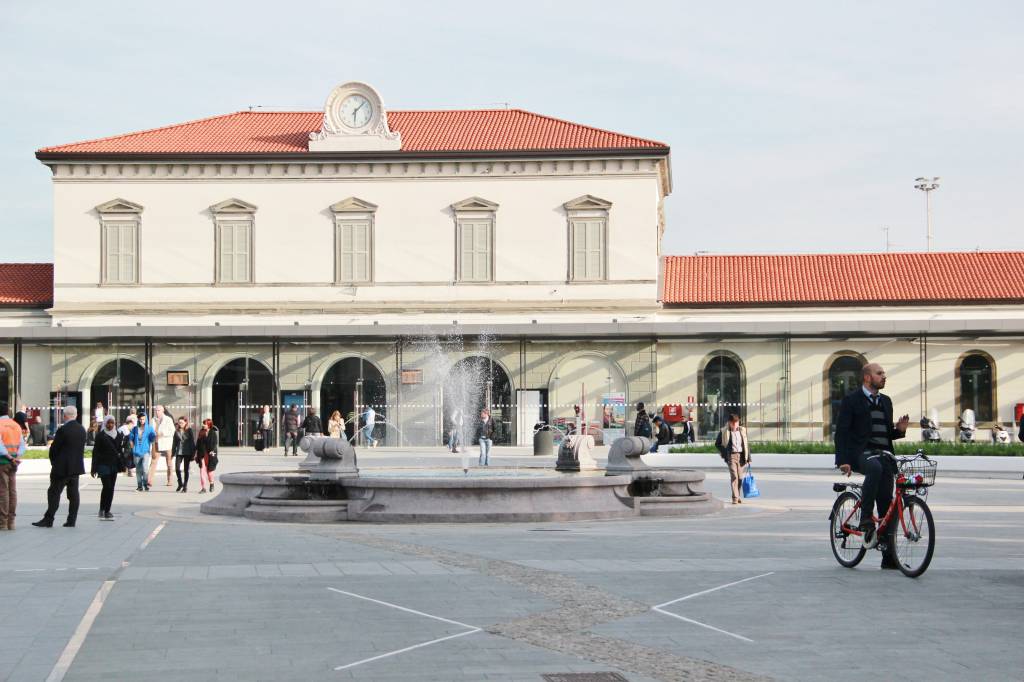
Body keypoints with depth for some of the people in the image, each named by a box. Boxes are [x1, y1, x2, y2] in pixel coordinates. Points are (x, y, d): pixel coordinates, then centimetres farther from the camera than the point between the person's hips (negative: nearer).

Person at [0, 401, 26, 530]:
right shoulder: (16, 425, 11)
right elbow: (22, 446, 7)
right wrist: (15, 457, -4)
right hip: (13, 463, 6)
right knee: (12, 491, 8)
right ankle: (11, 522, 10)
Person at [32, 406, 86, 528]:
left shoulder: (63, 429, -17)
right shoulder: (82, 429, 5)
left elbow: (54, 448, -11)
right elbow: (81, 448, 9)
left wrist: (53, 461, 5)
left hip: (62, 467, -7)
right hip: (76, 466, 7)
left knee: (54, 493, -3)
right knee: (73, 494, 8)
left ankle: (48, 520, -4)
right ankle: (71, 520, 8)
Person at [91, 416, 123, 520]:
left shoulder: (118, 435, 10)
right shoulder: (100, 435, -4)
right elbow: (95, 452, -5)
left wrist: (121, 464, 10)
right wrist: (94, 467, -8)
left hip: (114, 465, 5)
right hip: (103, 464, -5)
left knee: (111, 488, 5)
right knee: (107, 486, -14)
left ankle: (106, 510, 11)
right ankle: (102, 510, -3)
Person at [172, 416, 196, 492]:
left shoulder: (189, 431, -2)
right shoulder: (177, 431, 6)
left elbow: (193, 442, -2)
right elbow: (174, 443, 13)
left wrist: (193, 453, -6)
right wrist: (173, 453, 9)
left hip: (187, 453, -2)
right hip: (179, 452, 2)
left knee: (186, 469, 3)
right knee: (177, 468, -7)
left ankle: (185, 486, 12)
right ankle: (180, 484, 12)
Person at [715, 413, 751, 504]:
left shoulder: (742, 430, 7)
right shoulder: (724, 431, -1)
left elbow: (746, 444, 9)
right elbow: (717, 444, 8)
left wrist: (748, 458, 4)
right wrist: (724, 453, 0)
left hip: (741, 456, 3)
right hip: (731, 456, -3)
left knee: (740, 477, 7)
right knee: (734, 476, -13)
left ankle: (738, 496, 23)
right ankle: (735, 498, -14)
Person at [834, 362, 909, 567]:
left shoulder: (886, 401, 20)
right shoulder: (851, 400, 1)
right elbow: (841, 432, -5)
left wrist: (899, 429, 4)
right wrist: (843, 460, -15)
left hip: (883, 456, 6)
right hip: (861, 453, -6)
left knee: (887, 504, 0)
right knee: (875, 468, -40)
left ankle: (889, 557, 4)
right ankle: (866, 523, -31)